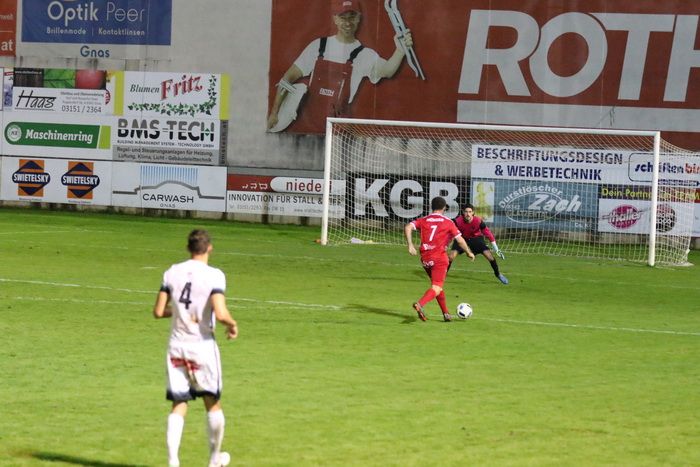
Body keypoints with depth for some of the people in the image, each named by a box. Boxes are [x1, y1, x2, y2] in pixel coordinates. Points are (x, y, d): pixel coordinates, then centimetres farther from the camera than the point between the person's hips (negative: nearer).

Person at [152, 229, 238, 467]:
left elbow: (158, 311, 2)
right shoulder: (214, 276, -11)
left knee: (178, 406, 6)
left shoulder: (172, 273, 1)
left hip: (176, 346, 3)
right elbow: (220, 313, -22)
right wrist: (232, 325, -1)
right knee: (212, 402, 15)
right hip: (203, 346, -3)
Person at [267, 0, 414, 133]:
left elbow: (387, 70, -20)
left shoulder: (365, 55, 0)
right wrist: (274, 112, 1)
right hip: (306, 125, 2)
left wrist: (400, 50, -40)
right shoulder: (318, 46, 5)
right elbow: (288, 78, 7)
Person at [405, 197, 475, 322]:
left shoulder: (424, 220, 10)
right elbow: (460, 240, 1)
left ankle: (446, 313, 27)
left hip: (425, 258, 5)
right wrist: (469, 252, 16)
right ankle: (420, 304, -37)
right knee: (436, 289, -11)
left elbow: (408, 227, -5)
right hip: (439, 258, -5)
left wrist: (410, 245, -6)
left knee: (437, 286, 22)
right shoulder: (447, 222, 2)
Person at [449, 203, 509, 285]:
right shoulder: (458, 221, -29)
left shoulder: (478, 221, -28)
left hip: (476, 238, 0)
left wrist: (496, 249, -16)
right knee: (452, 255, -19)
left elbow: (487, 233, -20)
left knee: (489, 255, -12)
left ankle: (498, 274, 12)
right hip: (462, 238, 0)